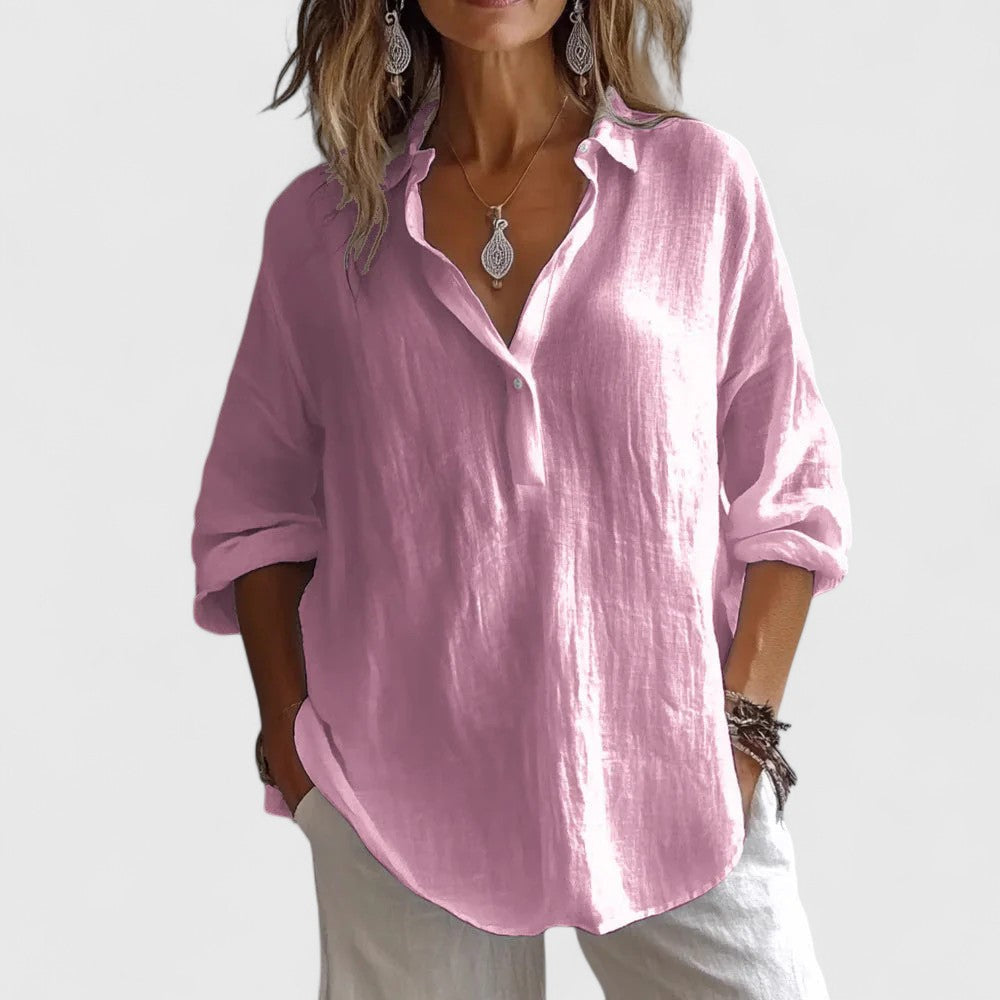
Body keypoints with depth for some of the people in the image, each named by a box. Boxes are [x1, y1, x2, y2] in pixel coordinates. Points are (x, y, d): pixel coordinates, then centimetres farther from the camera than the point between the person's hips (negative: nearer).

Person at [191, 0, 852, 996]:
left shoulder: (702, 179, 1)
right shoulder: (319, 222, 4)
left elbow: (786, 491, 3)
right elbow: (256, 512, 10)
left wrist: (746, 728, -5)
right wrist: (292, 741, 3)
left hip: (673, 789, 0)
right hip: (404, 793, 1)